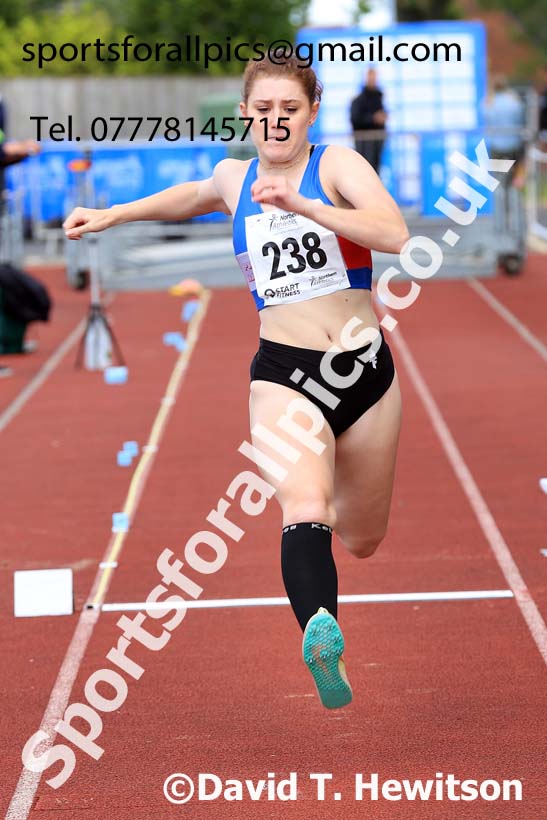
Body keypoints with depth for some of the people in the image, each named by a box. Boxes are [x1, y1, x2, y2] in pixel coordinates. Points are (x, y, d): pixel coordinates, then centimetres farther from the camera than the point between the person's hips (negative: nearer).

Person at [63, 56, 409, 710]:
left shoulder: (338, 164, -5)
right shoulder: (233, 178, 7)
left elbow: (396, 235, -23)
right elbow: (192, 196, 34)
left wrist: (301, 206, -32)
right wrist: (111, 215, 36)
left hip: (365, 371, 0)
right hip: (283, 373, 0)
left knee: (361, 541, 16)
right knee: (305, 506, -30)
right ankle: (321, 633, -54)